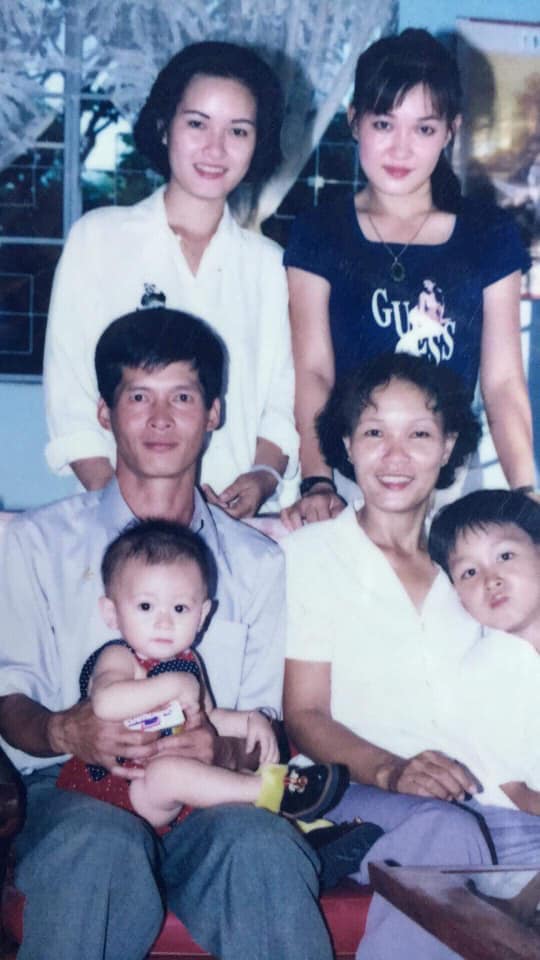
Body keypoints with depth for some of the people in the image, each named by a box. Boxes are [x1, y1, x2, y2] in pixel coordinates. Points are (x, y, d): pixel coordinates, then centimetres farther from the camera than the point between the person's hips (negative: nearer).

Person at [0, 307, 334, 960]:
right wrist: (64, 732, -17)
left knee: (265, 845, -34)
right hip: (72, 791, -1)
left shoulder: (257, 561, 20)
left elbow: (265, 719, 12)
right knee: (100, 843, -37)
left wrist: (221, 749, -13)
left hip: (209, 799, 2)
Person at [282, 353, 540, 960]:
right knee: (446, 829, -35)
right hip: (360, 800, -3)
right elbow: (304, 715, 2)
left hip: (488, 798, 3)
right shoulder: (309, 554, 9)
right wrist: (391, 771, -17)